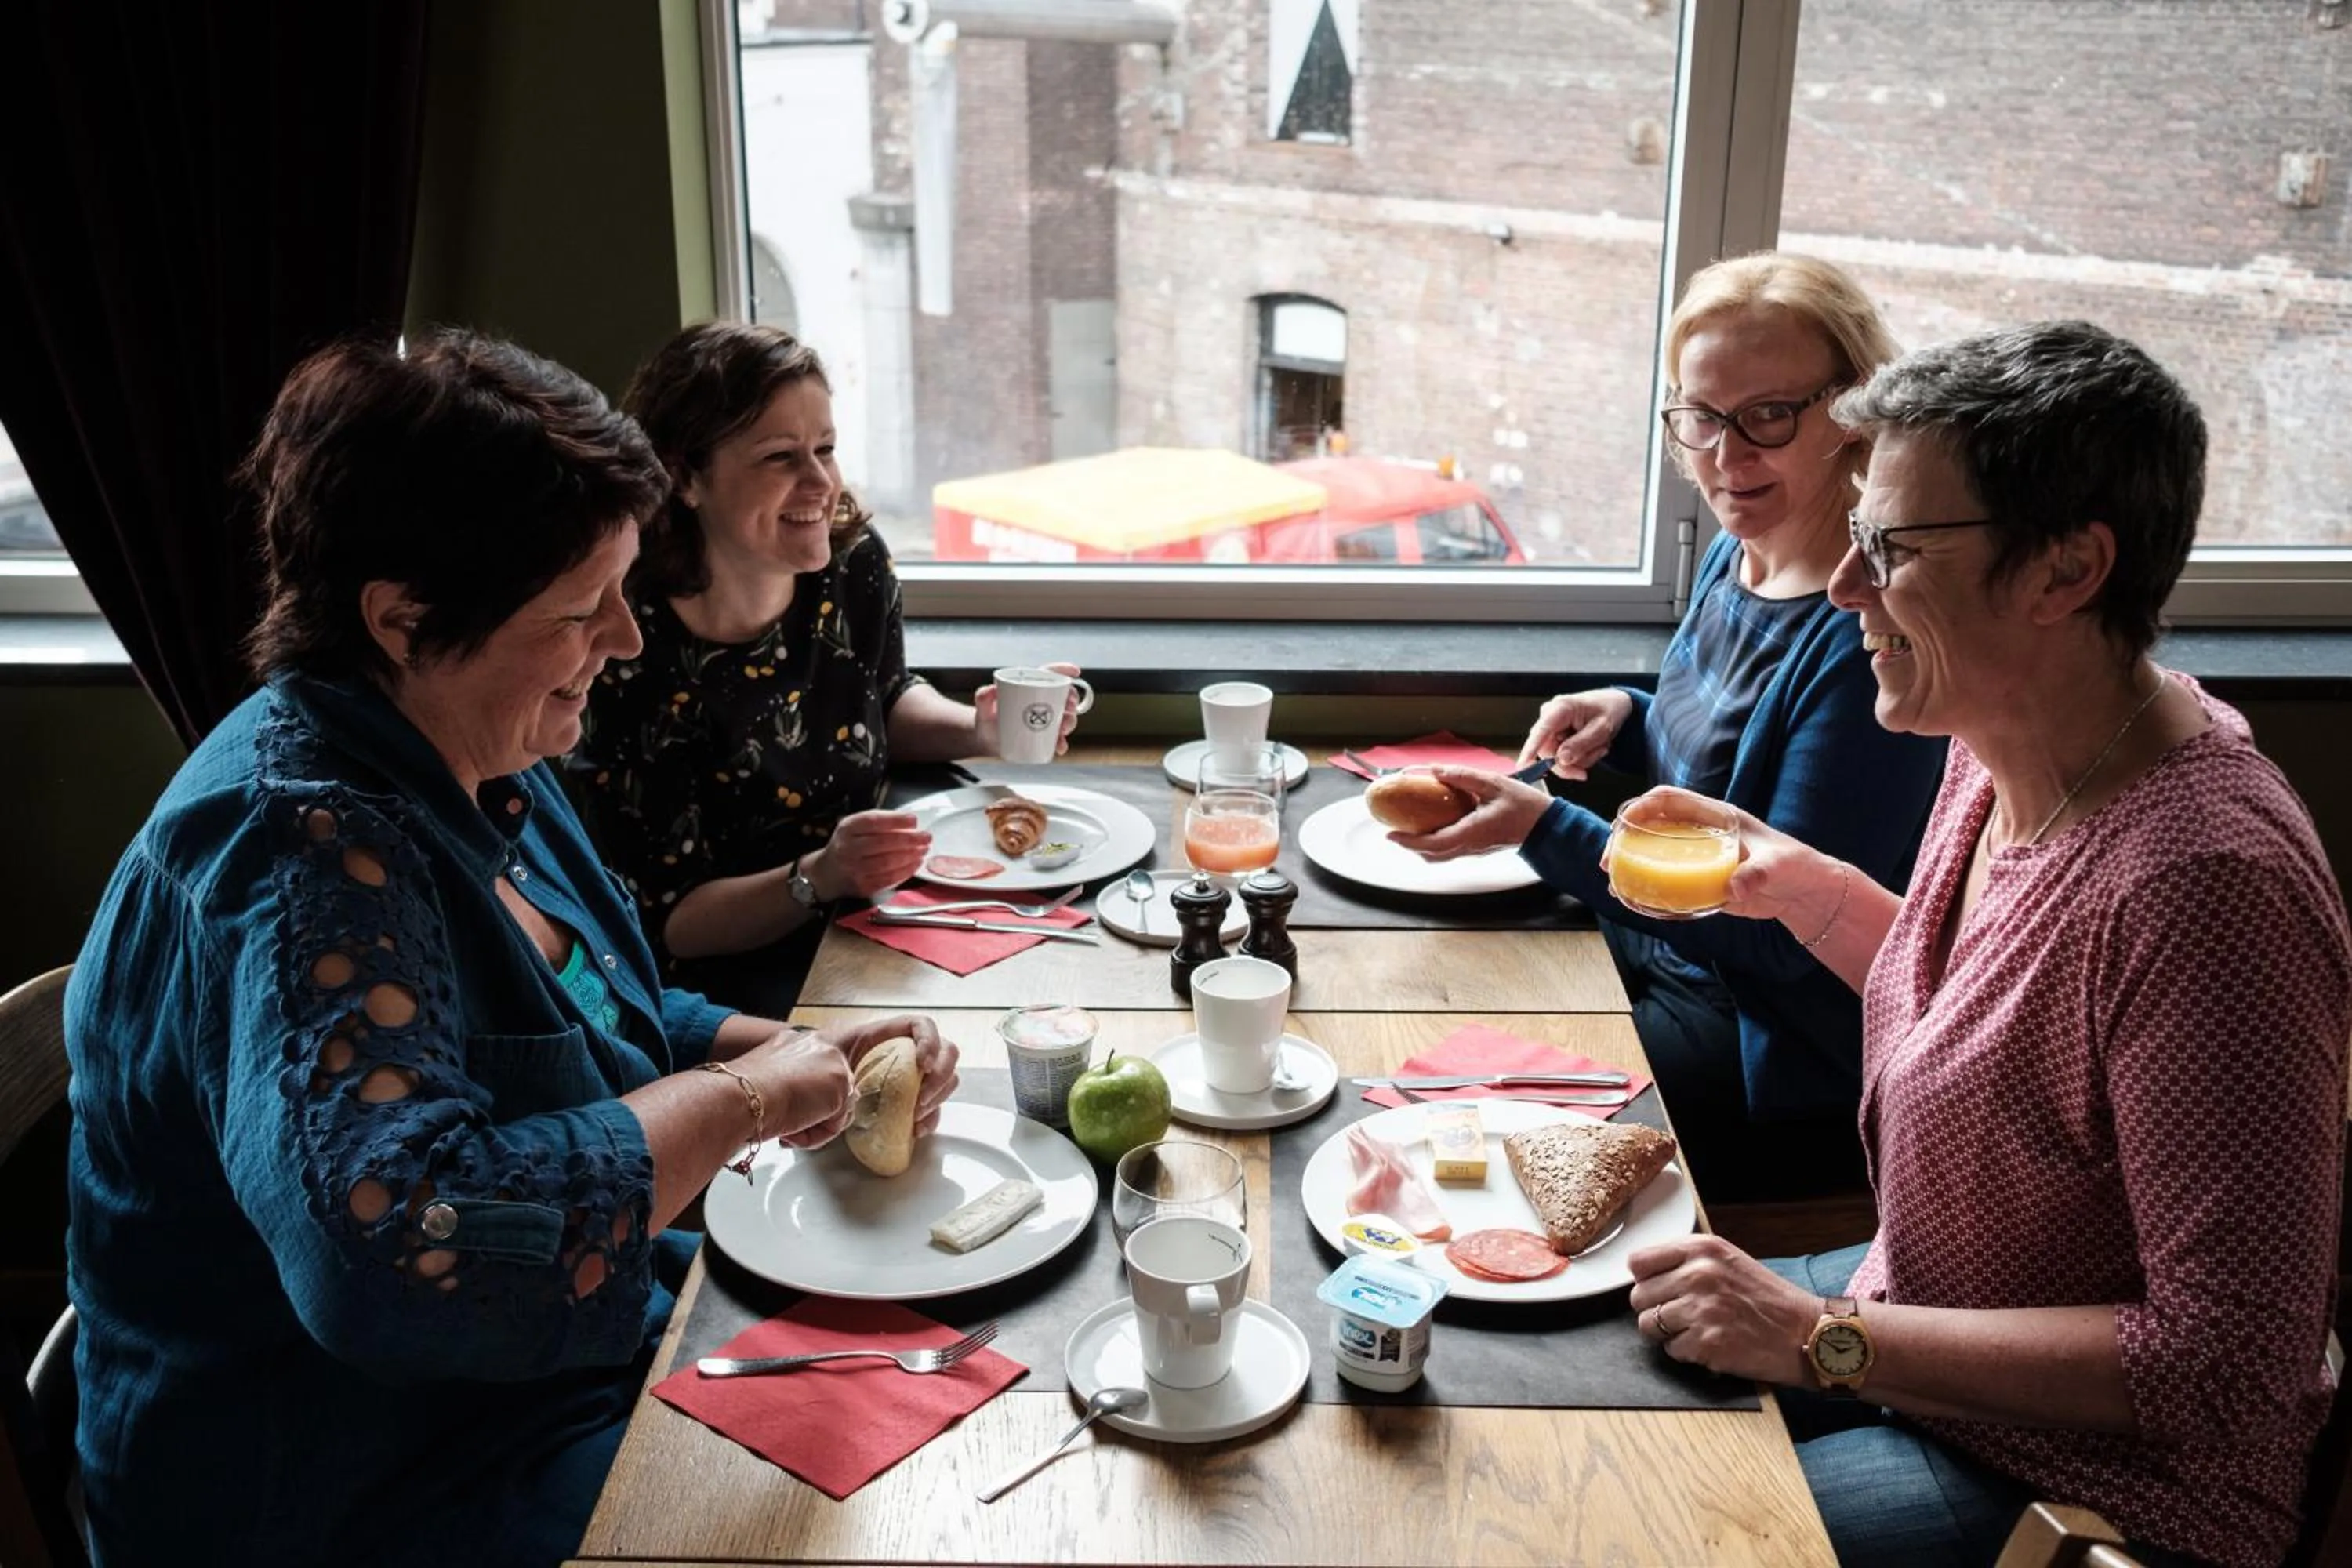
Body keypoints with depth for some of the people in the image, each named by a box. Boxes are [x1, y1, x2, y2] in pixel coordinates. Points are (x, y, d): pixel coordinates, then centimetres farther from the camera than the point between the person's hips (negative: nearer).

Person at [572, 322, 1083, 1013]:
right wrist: (816, 878, -31)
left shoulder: (852, 560, -6)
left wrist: (977, 732, -2)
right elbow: (667, 922, -15)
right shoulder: (633, 656, -22)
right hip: (729, 983, -6)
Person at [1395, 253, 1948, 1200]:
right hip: (1659, 952, 8)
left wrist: (1544, 832, -28)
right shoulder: (1735, 560, 1)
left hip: (1788, 1050, -8)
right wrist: (1625, 721, -4)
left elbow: (1789, 935, -25)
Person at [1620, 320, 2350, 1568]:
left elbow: (2226, 1362, -29)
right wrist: (1796, 882, 0)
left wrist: (1829, 1341, -26)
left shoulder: (2203, 880, -32)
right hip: (1910, 1305, 8)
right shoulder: (2002, 751, -4)